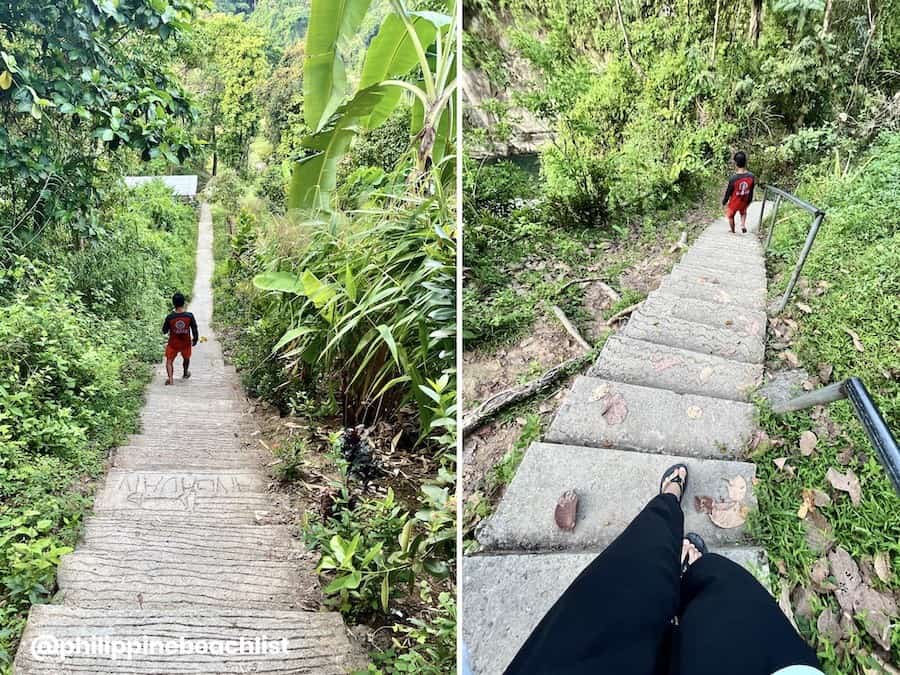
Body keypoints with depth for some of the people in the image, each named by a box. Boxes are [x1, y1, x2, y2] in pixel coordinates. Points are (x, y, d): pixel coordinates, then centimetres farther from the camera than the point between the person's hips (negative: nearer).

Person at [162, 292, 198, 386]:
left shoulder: (169, 318, -19)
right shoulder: (190, 316, -19)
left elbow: (164, 331, -6)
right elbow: (195, 330, -11)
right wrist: (195, 340, 5)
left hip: (173, 344, -2)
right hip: (186, 344, 2)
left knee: (169, 361, 8)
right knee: (186, 358, 26)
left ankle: (170, 378, -13)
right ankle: (186, 373, 48)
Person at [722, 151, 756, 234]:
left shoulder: (733, 178, -32)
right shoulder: (751, 176, -21)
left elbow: (728, 192, -17)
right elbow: (751, 192, -5)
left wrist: (724, 202, 1)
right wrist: (749, 201, 12)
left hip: (734, 203, -3)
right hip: (744, 202, 3)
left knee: (731, 215, 25)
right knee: (743, 212, 35)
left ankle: (733, 231, 41)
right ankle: (743, 225, 17)